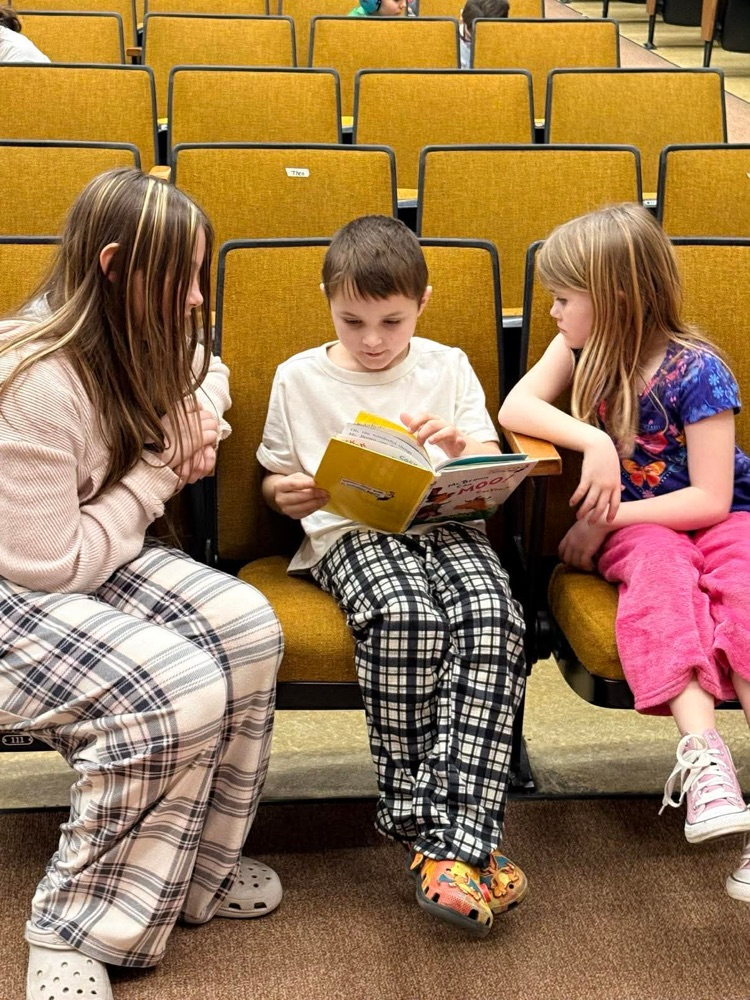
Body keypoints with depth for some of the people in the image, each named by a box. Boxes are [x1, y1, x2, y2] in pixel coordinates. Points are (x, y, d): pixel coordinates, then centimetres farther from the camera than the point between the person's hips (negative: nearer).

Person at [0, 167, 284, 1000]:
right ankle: (73, 931, -8)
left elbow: (205, 372, 24)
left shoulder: (133, 342, -1)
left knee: (246, 626, -15)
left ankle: (194, 870, 4)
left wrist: (202, 418, 1)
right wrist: (158, 473, -16)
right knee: (181, 688, -28)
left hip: (92, 563, 8)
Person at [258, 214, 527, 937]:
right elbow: (275, 479, 21)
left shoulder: (448, 367, 16)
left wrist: (463, 448, -9)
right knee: (406, 617, -37)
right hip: (349, 532, -1)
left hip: (448, 525, 2)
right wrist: (289, 492, -4)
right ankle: (417, 823, -23)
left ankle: (456, 840, -36)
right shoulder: (299, 379, 14)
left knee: (493, 614, -33)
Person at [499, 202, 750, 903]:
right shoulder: (581, 347, 1)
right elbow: (514, 409, -11)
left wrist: (607, 519, -19)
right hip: (635, 527, 3)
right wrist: (591, 441, -25)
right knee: (660, 567, -33)